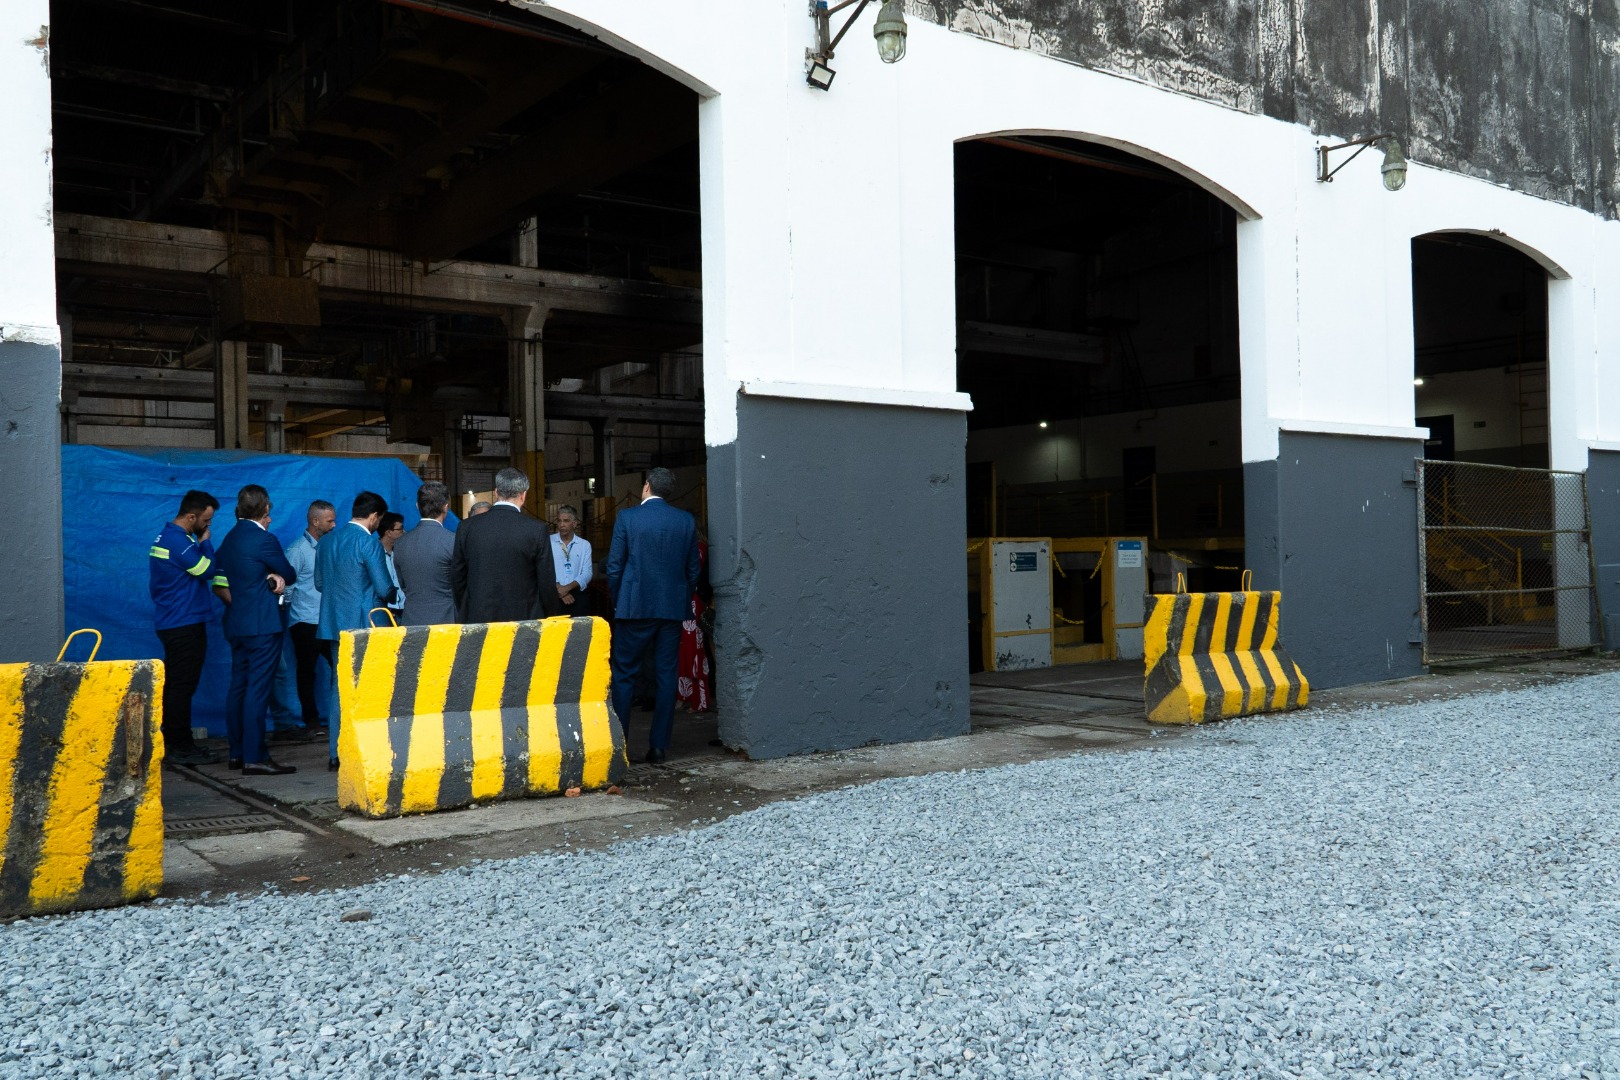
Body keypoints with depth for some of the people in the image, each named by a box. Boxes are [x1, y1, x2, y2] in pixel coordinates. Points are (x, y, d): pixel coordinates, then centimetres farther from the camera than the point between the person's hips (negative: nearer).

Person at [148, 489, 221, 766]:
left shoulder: (165, 536, 16)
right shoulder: (178, 540, -18)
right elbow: (206, 570, -14)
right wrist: (205, 542, -5)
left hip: (171, 622, 11)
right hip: (185, 624, -11)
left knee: (175, 685, 14)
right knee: (183, 686, -6)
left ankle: (172, 743, 21)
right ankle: (180, 747, -2)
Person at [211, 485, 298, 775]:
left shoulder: (229, 540, 12)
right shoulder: (264, 539, -13)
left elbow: (220, 585, 16)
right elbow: (291, 575, -4)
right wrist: (280, 577, 16)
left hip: (237, 624, 9)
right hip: (263, 624, -8)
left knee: (238, 687, 12)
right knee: (258, 690, -8)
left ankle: (237, 753, 18)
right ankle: (254, 758, -7)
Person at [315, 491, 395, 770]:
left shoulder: (326, 540, 9)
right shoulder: (368, 542, -13)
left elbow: (319, 583, 17)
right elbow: (384, 589, -13)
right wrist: (390, 591, 8)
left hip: (333, 625, 7)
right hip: (363, 625, -7)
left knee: (339, 687, 12)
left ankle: (335, 753, 13)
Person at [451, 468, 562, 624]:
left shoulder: (467, 527, 1)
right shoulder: (536, 530, -7)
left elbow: (457, 577, 8)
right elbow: (547, 582, -3)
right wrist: (551, 619, 11)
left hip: (478, 618, 2)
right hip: (523, 617, -2)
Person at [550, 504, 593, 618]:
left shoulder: (585, 545, 9)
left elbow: (586, 574, 1)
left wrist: (567, 588, -13)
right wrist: (559, 591, -13)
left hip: (578, 595, 1)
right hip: (554, 596, -1)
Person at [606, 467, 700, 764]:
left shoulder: (627, 517, -4)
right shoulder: (686, 521, 4)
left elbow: (614, 566, -4)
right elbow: (693, 569, 7)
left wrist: (617, 603, 8)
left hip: (635, 606, -2)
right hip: (672, 608, 3)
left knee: (623, 675, 6)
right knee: (666, 675, 7)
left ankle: (618, 744, 6)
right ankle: (659, 745, 7)